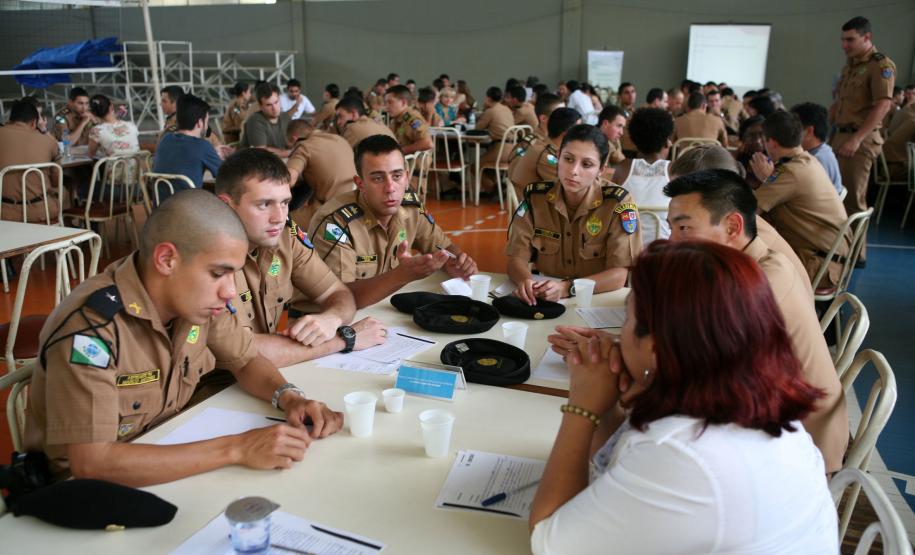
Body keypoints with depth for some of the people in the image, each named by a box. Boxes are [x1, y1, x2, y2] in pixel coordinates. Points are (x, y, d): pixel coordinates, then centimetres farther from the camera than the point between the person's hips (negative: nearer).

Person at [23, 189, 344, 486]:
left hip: (167, 465, 6)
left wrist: (290, 398, -14)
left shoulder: (192, 295, -8)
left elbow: (246, 360, 7)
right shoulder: (91, 328, -28)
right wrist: (236, 449, -33)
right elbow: (90, 462, -33)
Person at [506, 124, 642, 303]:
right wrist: (526, 281, -27)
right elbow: (517, 257, -4)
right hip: (542, 300, 2)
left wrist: (566, 288, -29)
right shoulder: (534, 197, -3)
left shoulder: (619, 204, -11)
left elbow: (619, 274, -14)